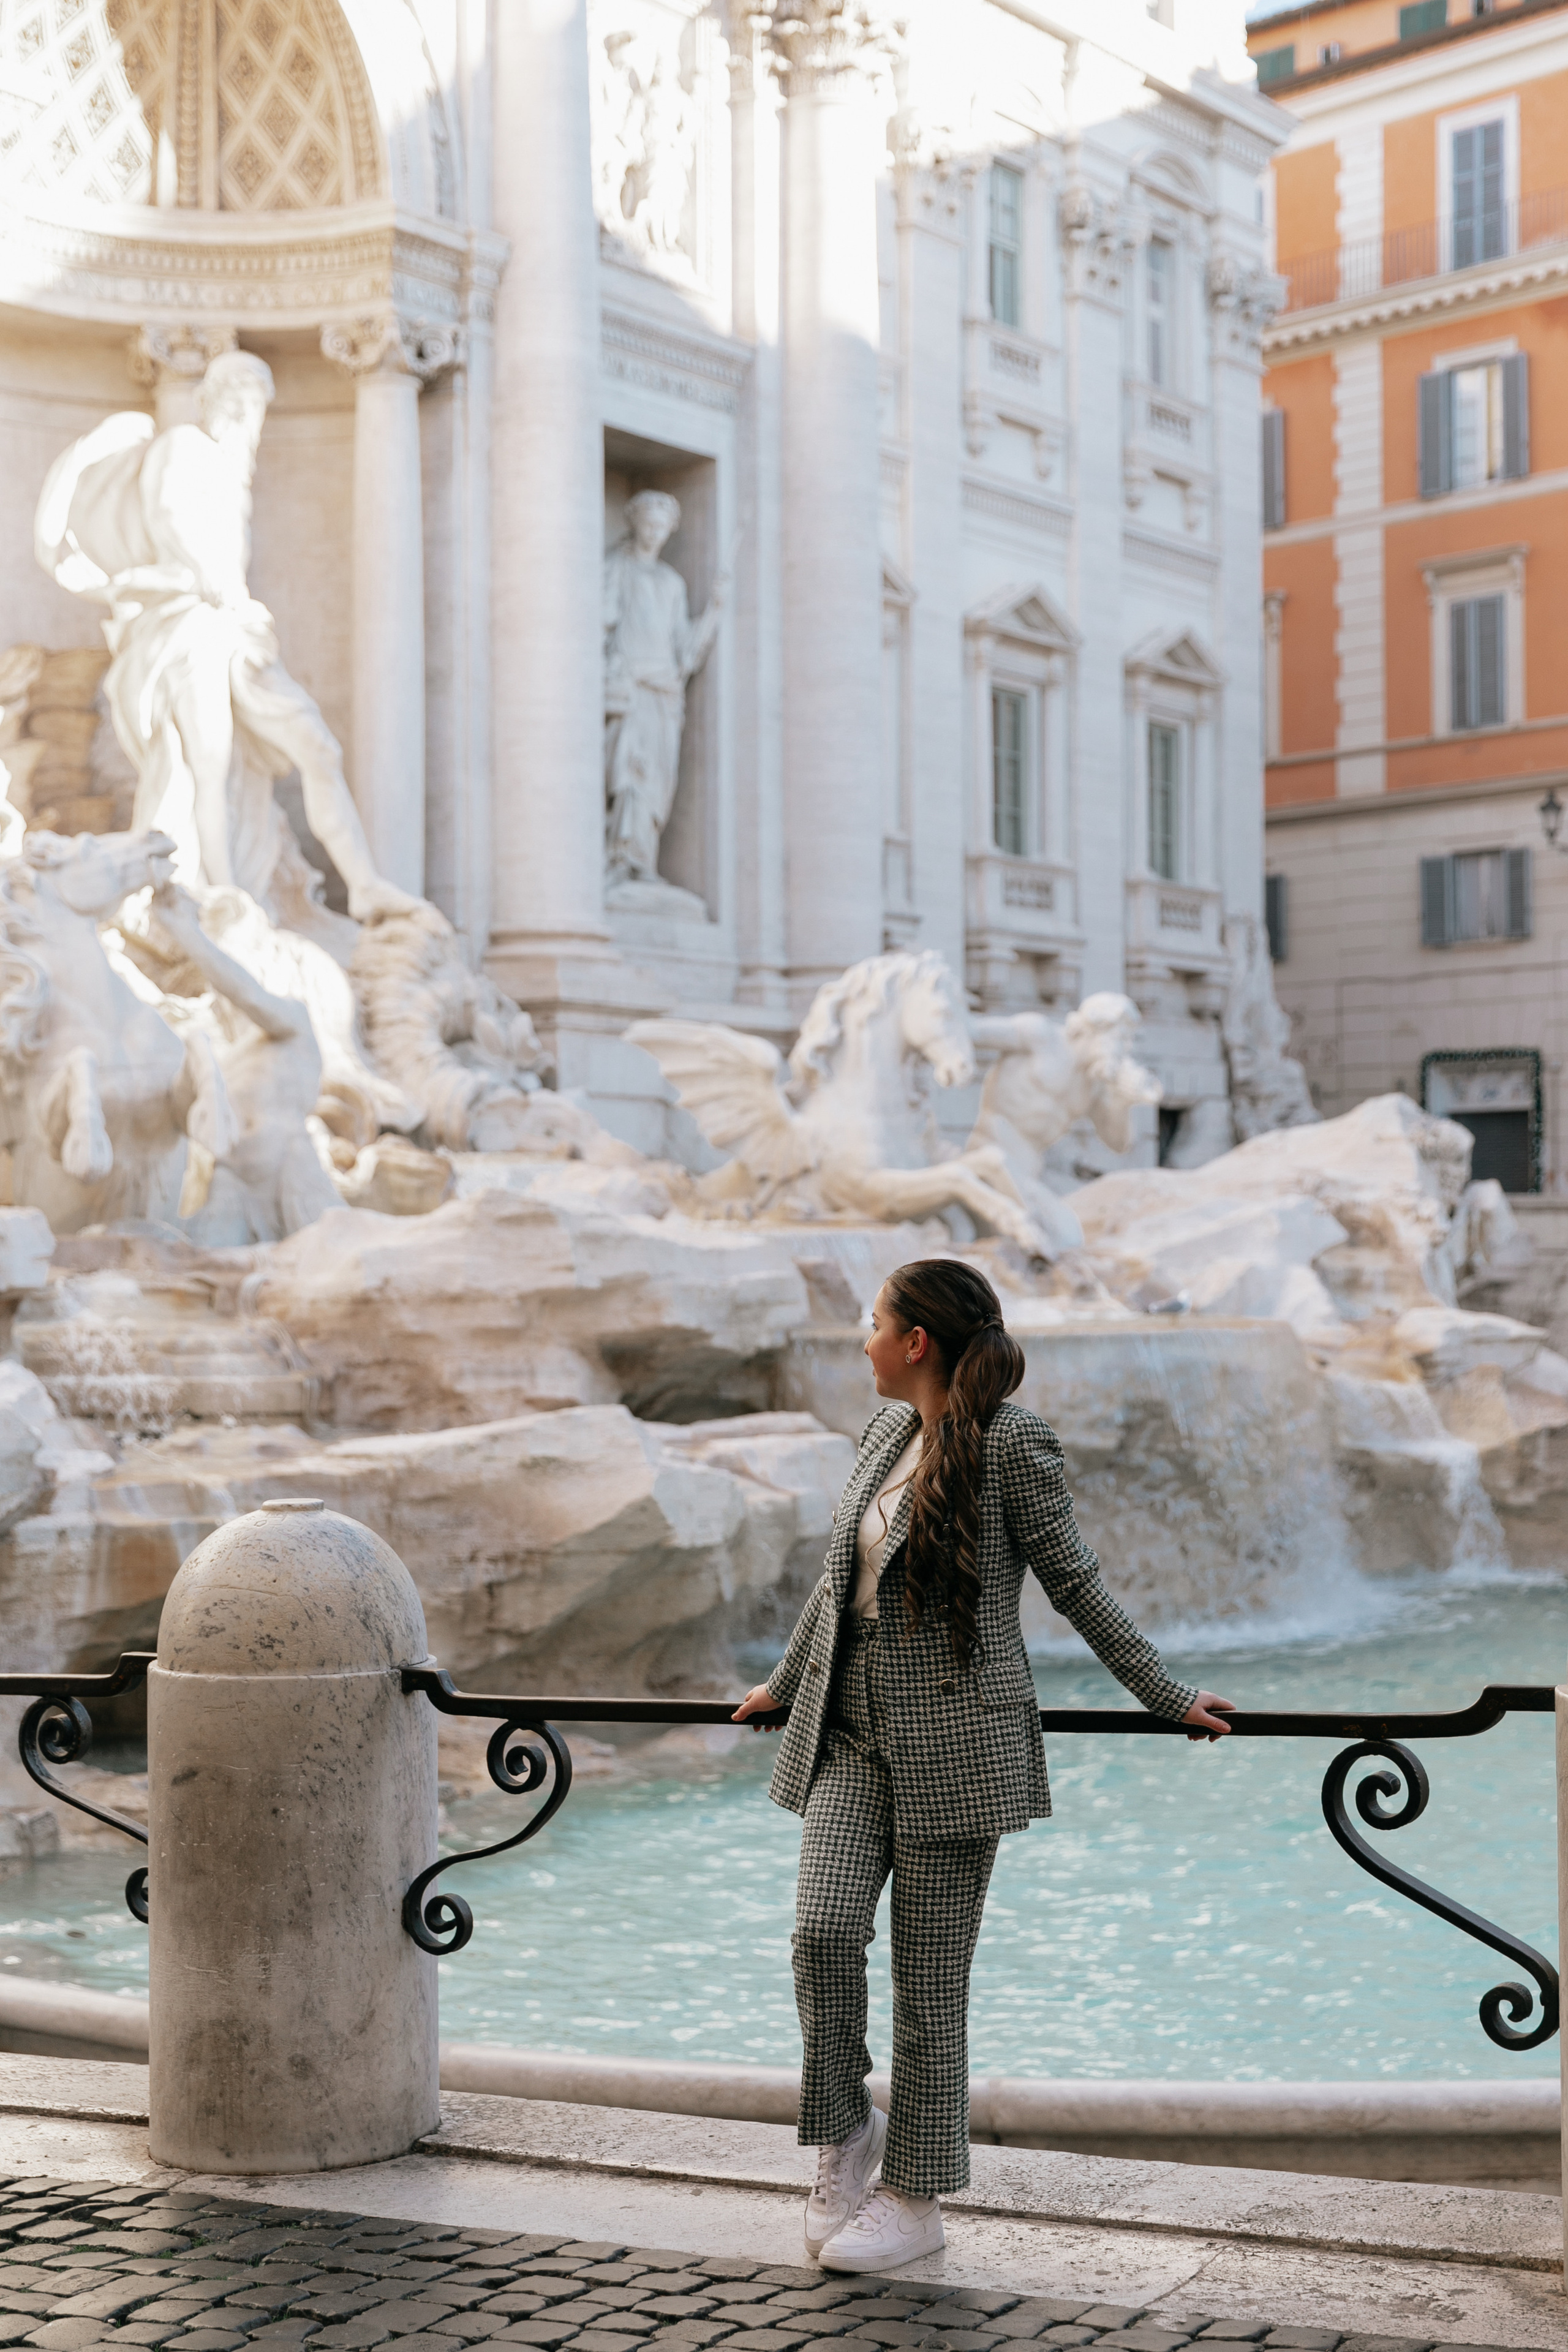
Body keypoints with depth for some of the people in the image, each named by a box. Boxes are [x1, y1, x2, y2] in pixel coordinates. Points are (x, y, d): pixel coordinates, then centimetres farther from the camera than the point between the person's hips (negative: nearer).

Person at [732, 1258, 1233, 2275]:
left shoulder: (1011, 1442, -11)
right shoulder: (887, 1430, 11)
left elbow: (1076, 1583, -5)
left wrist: (1169, 1696, -4)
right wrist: (786, 1681, 31)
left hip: (956, 1737, -6)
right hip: (853, 1731, 6)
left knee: (930, 1975, 2)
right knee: (824, 1931, -10)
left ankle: (916, 2198, 17)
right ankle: (846, 2131, 13)